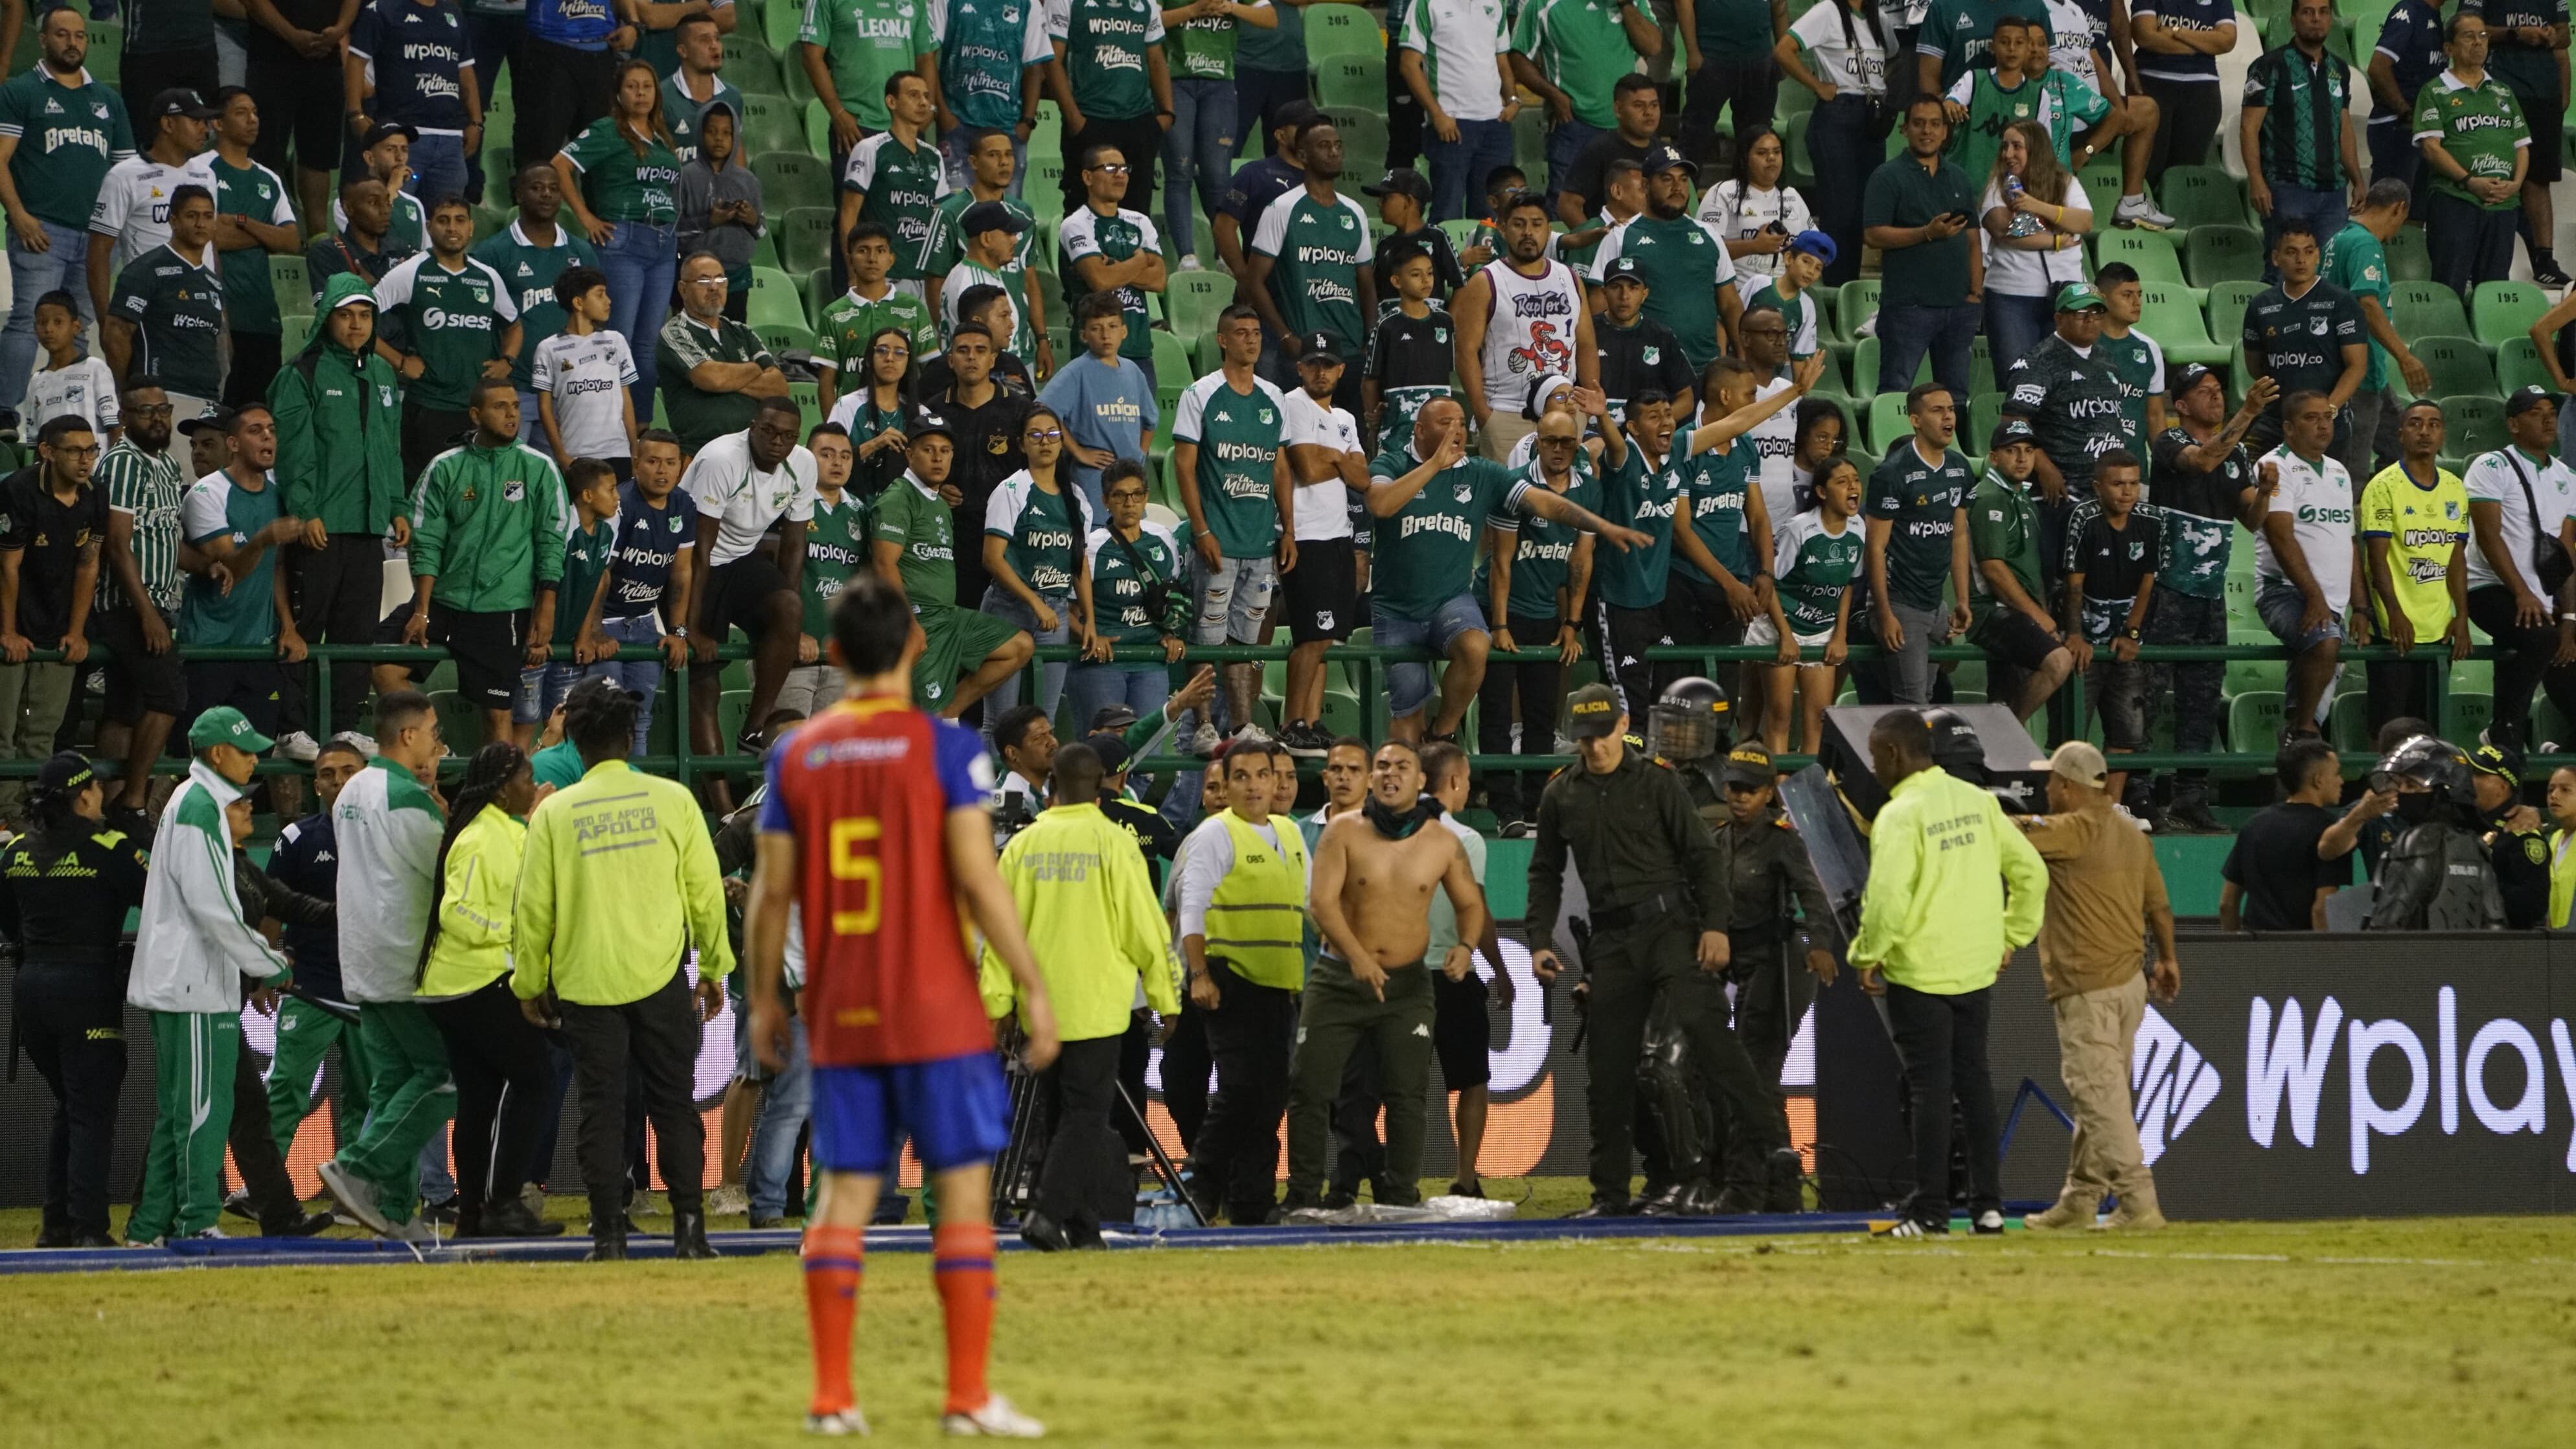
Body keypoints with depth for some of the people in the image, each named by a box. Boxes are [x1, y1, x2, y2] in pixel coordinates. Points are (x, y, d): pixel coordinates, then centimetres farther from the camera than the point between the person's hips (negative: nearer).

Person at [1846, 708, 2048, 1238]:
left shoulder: (1901, 815, -14)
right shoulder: (1978, 801, 7)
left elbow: (1888, 897, -23)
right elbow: (2030, 871, 10)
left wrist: (1868, 955, -10)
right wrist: (2011, 936, 17)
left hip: (1920, 973, -6)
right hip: (1978, 969, 6)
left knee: (1929, 1086, -2)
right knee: (1973, 1079, 14)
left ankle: (1930, 1210, 0)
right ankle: (1988, 1203, 15)